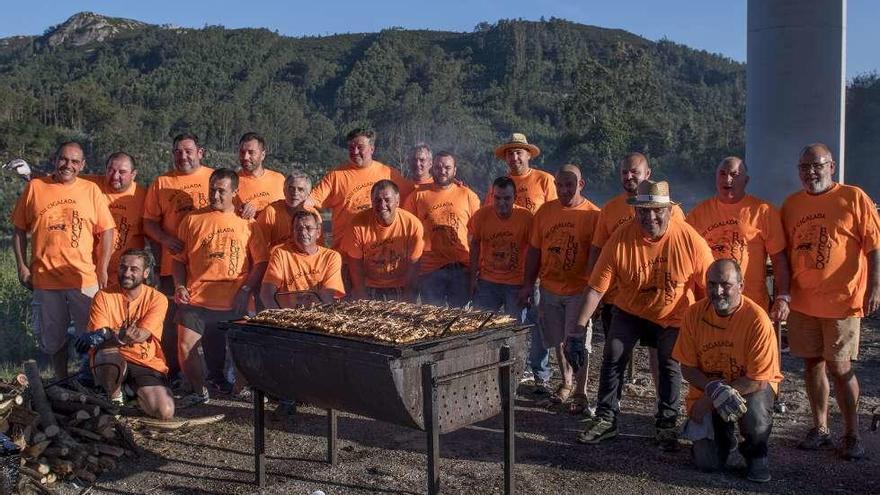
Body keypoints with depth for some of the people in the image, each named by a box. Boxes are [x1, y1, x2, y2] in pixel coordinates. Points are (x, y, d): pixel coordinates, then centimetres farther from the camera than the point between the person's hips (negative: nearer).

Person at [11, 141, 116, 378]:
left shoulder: (91, 190, 2)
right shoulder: (35, 187, 3)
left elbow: (106, 231, 2)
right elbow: (19, 230, 7)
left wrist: (103, 269, -4)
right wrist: (22, 267, 1)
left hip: (85, 278, -1)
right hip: (45, 278, 1)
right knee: (53, 337, 14)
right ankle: (61, 381, 30)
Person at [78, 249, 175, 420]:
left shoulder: (157, 299, -6)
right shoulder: (104, 296, -5)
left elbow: (142, 335, -20)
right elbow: (96, 335, -15)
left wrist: (107, 334, -39)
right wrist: (124, 335, -38)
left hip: (147, 363, 1)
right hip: (113, 359, 0)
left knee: (165, 412, -21)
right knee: (107, 354, -38)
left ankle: (138, 393, 16)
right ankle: (115, 395, -4)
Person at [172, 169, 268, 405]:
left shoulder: (247, 224, 7)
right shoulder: (193, 219, 10)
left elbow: (261, 262, 4)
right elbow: (179, 259, 13)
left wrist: (245, 289, -7)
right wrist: (179, 286, -1)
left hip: (233, 303, 0)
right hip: (196, 298, 0)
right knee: (186, 347, -11)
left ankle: (217, 378, 38)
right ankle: (199, 392, 12)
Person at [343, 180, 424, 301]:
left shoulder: (413, 225, -15)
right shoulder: (359, 224, -15)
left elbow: (413, 265, -6)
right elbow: (355, 265, -7)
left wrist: (407, 298, -6)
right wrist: (363, 298, -8)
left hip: (400, 288, 0)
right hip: (368, 288, 0)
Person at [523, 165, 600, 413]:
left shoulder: (593, 215, -10)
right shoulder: (545, 211, 2)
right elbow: (534, 250, 7)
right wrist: (528, 284, 6)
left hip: (579, 290, -4)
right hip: (549, 289, 4)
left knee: (577, 344, -1)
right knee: (558, 341, 16)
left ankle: (580, 392, 15)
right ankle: (566, 383, 36)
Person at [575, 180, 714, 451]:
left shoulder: (689, 239, -24)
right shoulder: (621, 240, -23)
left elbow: (710, 285, -14)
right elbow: (596, 287, -23)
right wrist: (579, 327, -27)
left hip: (673, 317, 0)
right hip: (630, 311, 1)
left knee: (670, 366, 2)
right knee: (612, 358, -5)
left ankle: (666, 424, 21)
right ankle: (605, 419, 10)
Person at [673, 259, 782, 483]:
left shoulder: (757, 319, -24)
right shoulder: (694, 314, -13)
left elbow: (757, 380, -21)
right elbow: (687, 368, -6)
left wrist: (709, 400, -23)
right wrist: (713, 389, -26)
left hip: (751, 387, -2)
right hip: (706, 388, 2)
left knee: (755, 411, -37)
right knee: (708, 462, -12)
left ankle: (756, 454, -1)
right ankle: (725, 437, 26)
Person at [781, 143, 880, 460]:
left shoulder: (853, 198, -3)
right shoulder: (791, 204, 9)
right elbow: (784, 253, 13)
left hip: (842, 300, -4)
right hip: (803, 301, 4)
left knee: (839, 367, -1)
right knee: (812, 363, 10)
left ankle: (852, 434, 15)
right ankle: (820, 429, 23)